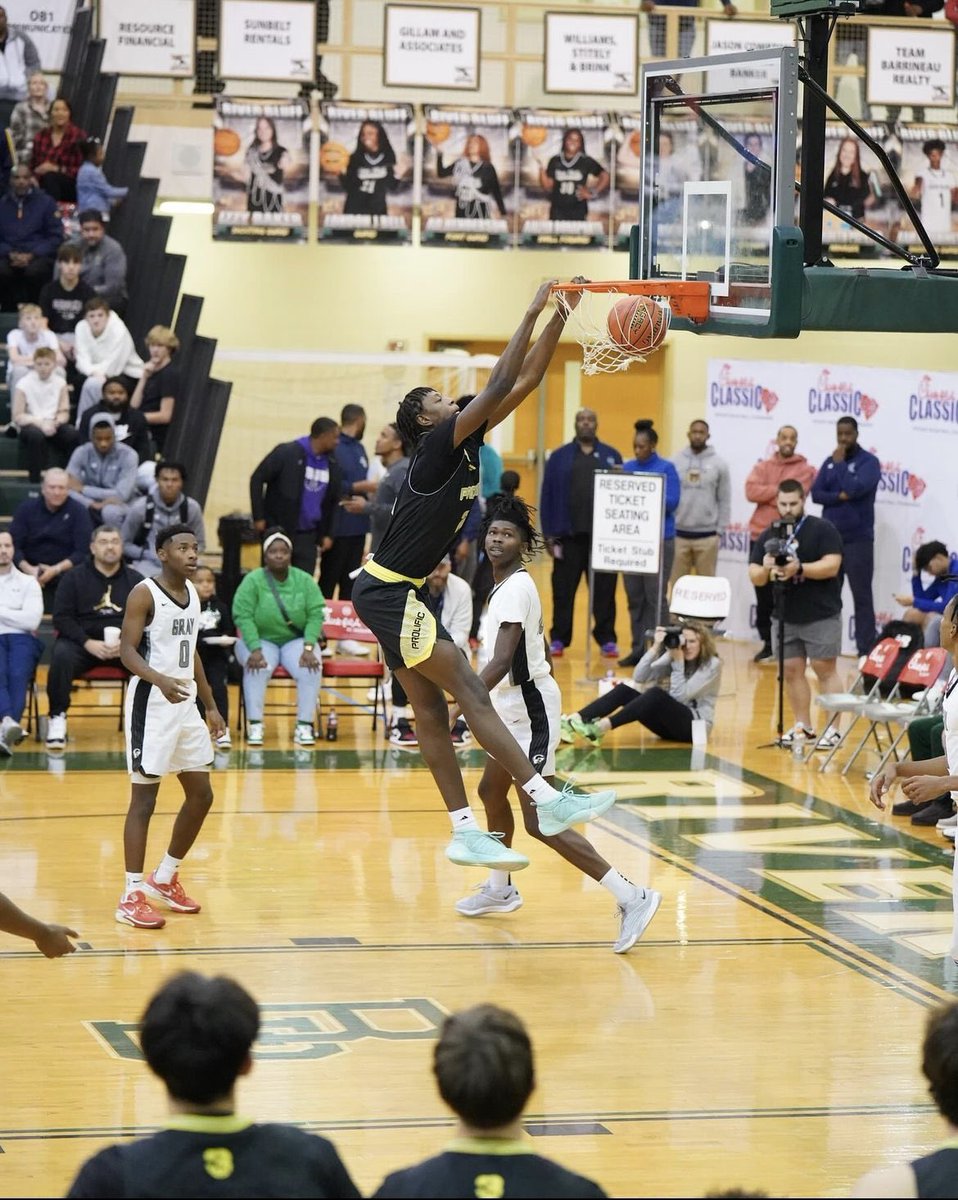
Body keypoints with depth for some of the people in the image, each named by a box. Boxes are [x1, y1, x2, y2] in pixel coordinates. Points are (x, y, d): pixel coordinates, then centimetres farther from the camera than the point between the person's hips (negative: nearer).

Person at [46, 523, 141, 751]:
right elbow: (61, 617, 0)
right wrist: (88, 643, -16)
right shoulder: (74, 578, 8)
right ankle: (57, 718, -21)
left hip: (126, 645, 1)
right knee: (61, 655, -35)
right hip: (81, 642, -1)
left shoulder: (135, 580, 13)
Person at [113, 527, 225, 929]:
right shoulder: (144, 593, -12)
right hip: (152, 702, -8)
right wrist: (161, 680, -36)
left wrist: (210, 706, 20)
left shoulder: (192, 592, 12)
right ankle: (131, 897, -2)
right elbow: (127, 651, -19)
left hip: (186, 702, 8)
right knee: (144, 798, -6)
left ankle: (164, 879, 26)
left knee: (201, 794, 11)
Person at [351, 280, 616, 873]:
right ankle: (549, 800, -19)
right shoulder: (437, 445, -13)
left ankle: (466, 833, 8)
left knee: (431, 708, 8)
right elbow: (498, 386, -24)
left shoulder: (467, 443, 10)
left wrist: (561, 315, 2)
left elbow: (525, 381, 8)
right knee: (470, 690, -14)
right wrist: (533, 313, -20)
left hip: (399, 593, 10)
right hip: (388, 592, -10)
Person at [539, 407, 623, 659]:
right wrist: (549, 534, -1)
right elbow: (547, 496, 4)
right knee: (563, 590, 4)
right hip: (569, 534, 0)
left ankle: (606, 639, 8)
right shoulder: (559, 457, 7)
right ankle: (558, 639, 11)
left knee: (604, 590, 2)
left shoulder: (611, 456, 10)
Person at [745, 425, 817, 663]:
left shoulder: (805, 469, 2)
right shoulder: (762, 467, 9)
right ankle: (767, 643, 16)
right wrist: (779, 490, -12)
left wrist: (767, 494, -6)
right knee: (763, 593, 8)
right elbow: (751, 491, -7)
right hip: (760, 536, 4)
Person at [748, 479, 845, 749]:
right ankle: (802, 726, 15)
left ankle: (833, 729, -1)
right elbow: (755, 577, 6)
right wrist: (765, 570, -17)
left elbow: (831, 565, -16)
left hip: (821, 615, -5)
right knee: (791, 670, 6)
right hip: (785, 616, 5)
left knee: (825, 669, -4)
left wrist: (799, 569, -28)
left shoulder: (822, 529, -5)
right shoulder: (768, 536, 9)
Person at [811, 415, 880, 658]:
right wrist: (840, 496, -14)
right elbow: (816, 493, 1)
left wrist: (840, 463, -10)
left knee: (862, 596, -3)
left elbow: (855, 488, -21)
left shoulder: (869, 462, -5)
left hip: (858, 539, -5)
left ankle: (866, 651, -3)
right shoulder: (829, 462, 11)